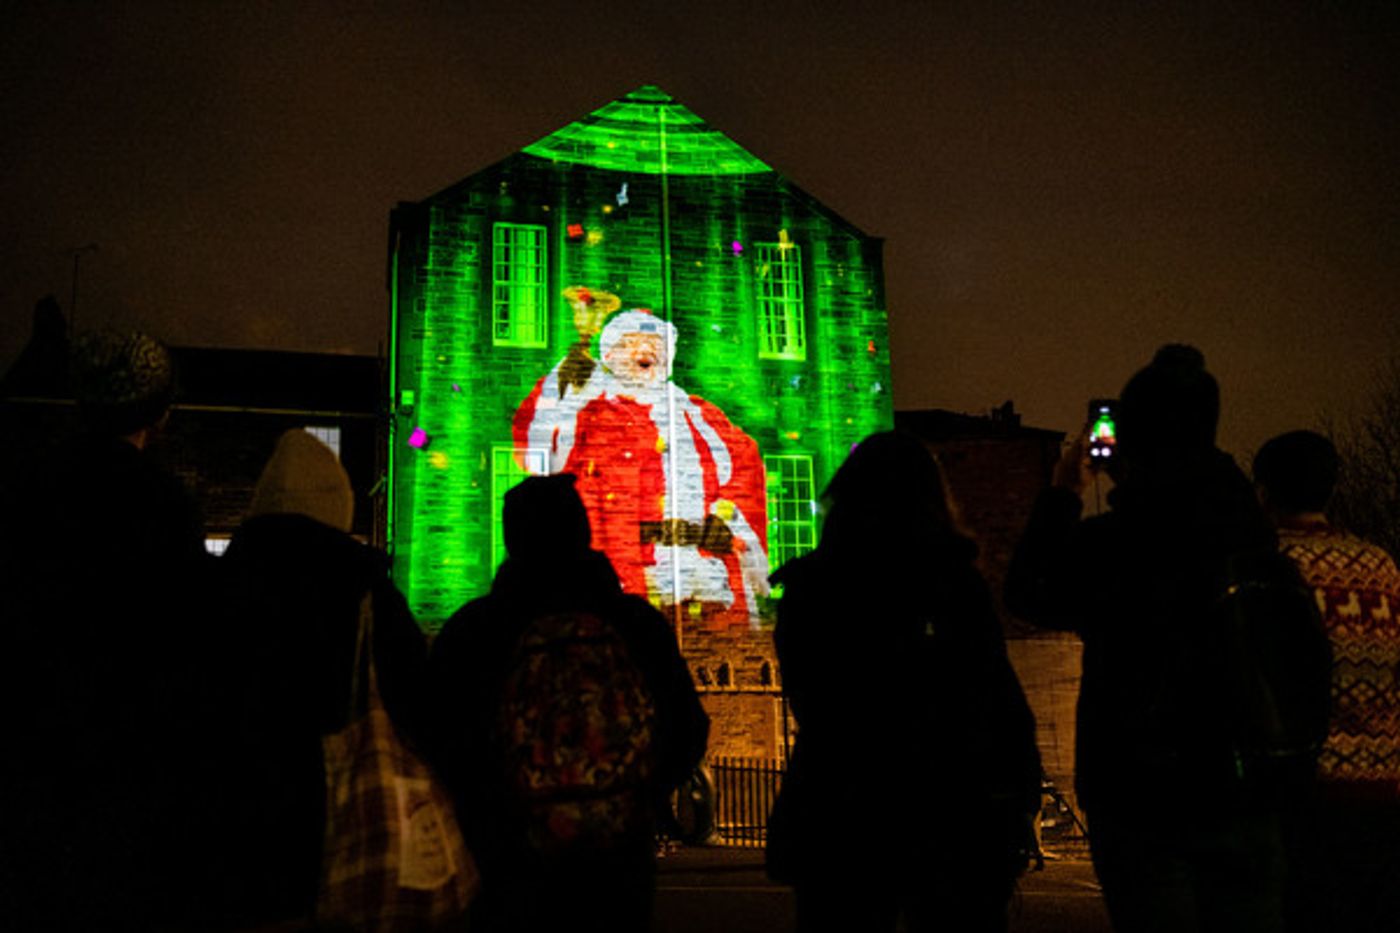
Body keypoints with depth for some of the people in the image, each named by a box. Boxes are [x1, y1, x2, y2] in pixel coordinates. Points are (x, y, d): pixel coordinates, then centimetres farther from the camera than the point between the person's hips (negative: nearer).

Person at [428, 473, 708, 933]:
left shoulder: (471, 629, -10)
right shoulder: (638, 622, -5)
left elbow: (441, 744, -8)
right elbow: (689, 734, -1)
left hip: (511, 879, -1)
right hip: (620, 873, 2)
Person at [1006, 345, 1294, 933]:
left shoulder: (1109, 543, -19)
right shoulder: (1250, 528, -5)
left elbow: (1026, 593, -1)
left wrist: (1062, 493, 8)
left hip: (1141, 800, -4)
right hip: (1243, 794, 5)